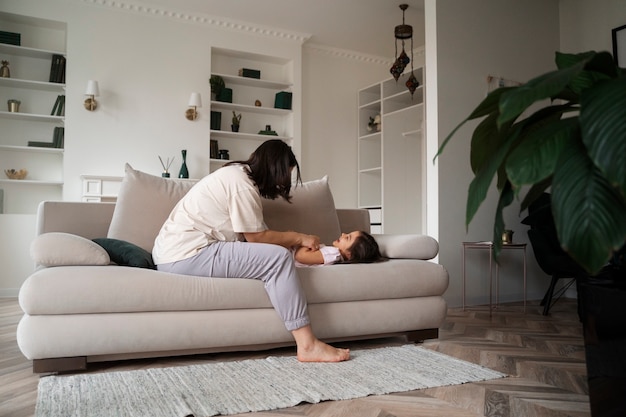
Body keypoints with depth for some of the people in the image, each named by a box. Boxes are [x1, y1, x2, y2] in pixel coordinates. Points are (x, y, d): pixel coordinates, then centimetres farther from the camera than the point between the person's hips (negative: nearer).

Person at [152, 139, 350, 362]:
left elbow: (250, 235, 13)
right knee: (278, 258, -16)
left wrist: (294, 241, 9)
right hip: (186, 255, -10)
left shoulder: (235, 173, 16)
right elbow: (256, 237, -11)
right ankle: (307, 345, -15)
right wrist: (299, 238, 1)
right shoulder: (242, 184, -14)